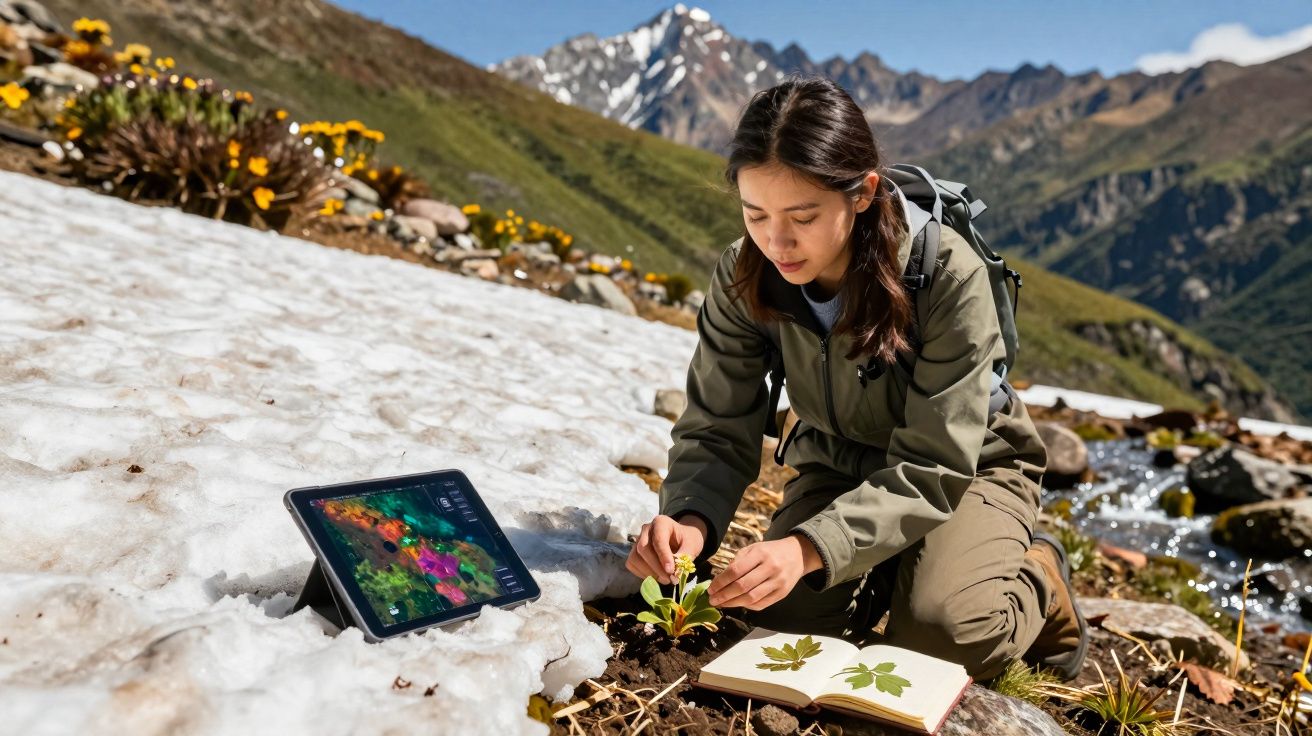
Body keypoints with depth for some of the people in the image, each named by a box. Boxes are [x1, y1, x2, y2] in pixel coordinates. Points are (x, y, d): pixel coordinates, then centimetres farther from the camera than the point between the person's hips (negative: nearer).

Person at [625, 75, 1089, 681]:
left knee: (940, 635, -28)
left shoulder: (949, 274, -31)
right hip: (840, 466, 4)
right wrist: (690, 518, -38)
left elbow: (933, 468, -30)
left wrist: (810, 546, -44)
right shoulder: (744, 278, -20)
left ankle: (1035, 579, 7)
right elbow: (717, 432, -15)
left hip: (966, 470, -3)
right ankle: (882, 574, 13)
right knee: (777, 613, -19)